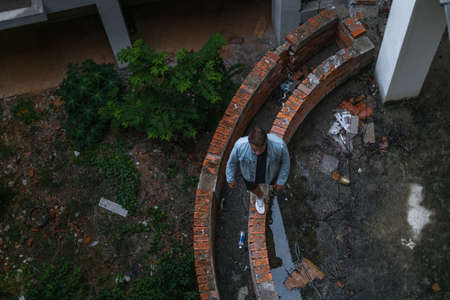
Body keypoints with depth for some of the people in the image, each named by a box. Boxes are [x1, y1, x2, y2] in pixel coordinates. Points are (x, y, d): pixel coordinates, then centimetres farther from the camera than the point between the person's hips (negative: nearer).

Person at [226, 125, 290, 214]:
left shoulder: (279, 145, -42)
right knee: (253, 188, 32)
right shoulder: (240, 145, -41)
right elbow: (233, 160, -18)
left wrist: (281, 181, -7)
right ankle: (260, 197, 68)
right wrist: (231, 179, -2)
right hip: (250, 174, 0)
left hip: (270, 172, 0)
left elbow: (285, 161, -19)